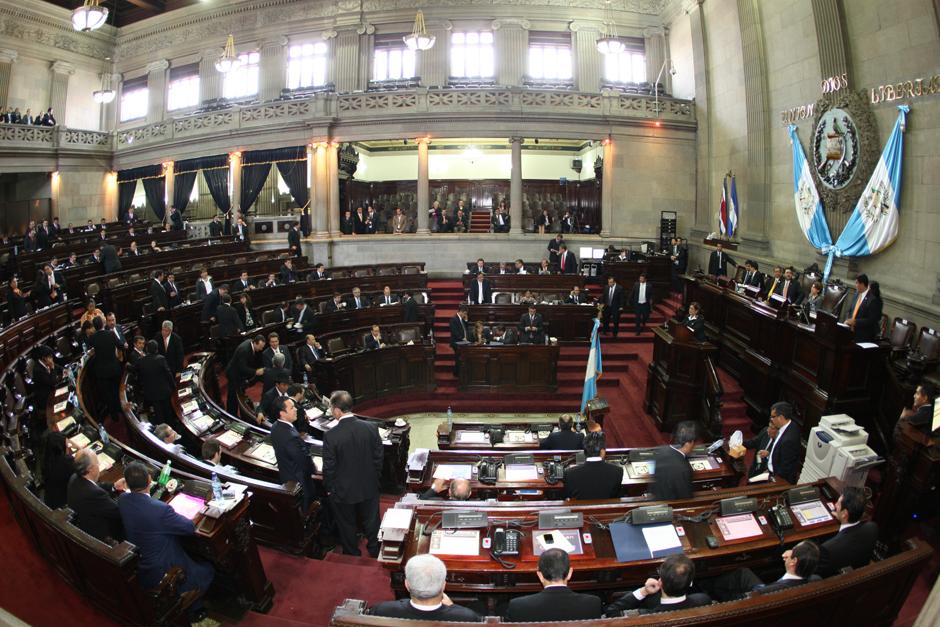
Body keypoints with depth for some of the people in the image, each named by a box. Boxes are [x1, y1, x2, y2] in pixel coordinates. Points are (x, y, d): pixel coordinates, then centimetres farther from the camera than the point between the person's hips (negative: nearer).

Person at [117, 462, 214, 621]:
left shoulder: (122, 500, -15)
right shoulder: (160, 509, -36)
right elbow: (191, 527, -20)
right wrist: (174, 515, -2)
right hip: (162, 576, -7)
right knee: (207, 571, 18)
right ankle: (192, 610, 29)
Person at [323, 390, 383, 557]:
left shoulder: (330, 436, -25)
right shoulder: (371, 428, -15)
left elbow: (329, 467, -16)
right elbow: (379, 457, -5)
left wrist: (329, 488, 2)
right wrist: (374, 478, 11)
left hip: (343, 491, -2)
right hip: (369, 487, 3)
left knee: (347, 525, 21)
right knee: (371, 522, 22)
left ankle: (352, 555, 39)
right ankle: (375, 551, 40)